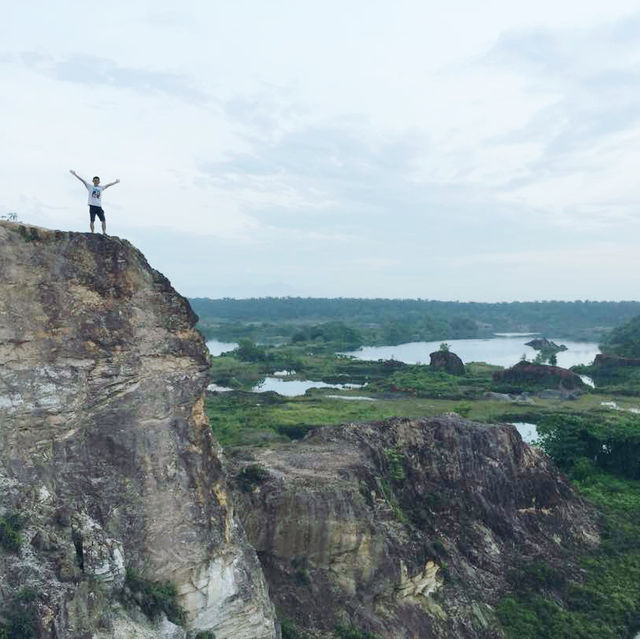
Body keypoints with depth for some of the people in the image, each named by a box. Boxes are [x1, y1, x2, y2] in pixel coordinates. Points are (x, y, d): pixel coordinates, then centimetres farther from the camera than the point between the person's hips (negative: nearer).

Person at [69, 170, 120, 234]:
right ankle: (92, 233, 2)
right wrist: (75, 174, 2)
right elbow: (82, 180, 5)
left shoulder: (101, 188, 16)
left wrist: (115, 182, 33)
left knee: (103, 220, -7)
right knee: (92, 220, -2)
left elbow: (108, 185, 25)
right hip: (92, 206, -2)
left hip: (99, 206, 2)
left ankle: (104, 232, -5)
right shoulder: (90, 187, 9)